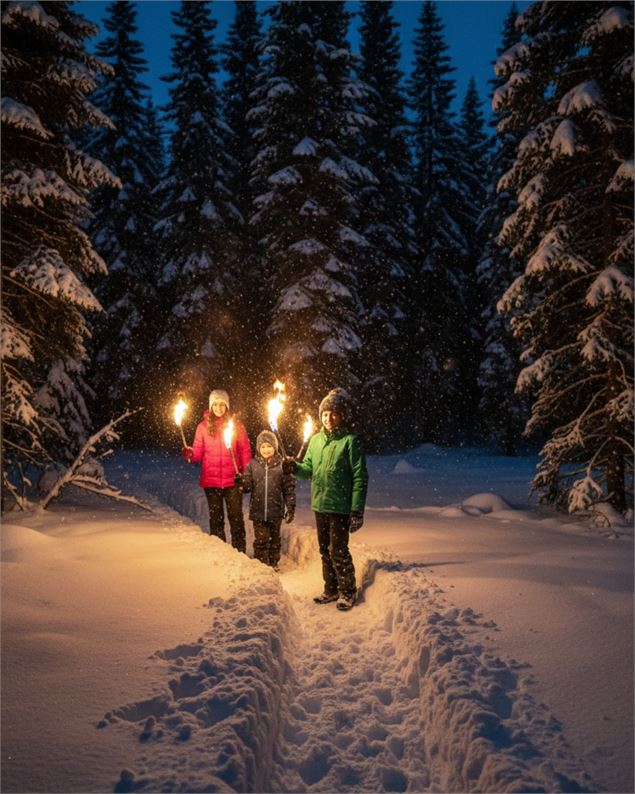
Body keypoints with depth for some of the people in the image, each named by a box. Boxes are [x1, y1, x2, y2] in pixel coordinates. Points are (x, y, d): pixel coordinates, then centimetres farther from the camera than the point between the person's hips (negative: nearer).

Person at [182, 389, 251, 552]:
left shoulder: (236, 426, 2)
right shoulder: (203, 427, 4)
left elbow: (245, 452, 3)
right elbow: (198, 452, 4)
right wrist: (190, 454, -19)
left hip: (232, 480, -1)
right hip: (211, 480, 1)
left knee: (236, 517, -1)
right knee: (216, 518, 9)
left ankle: (239, 550, 6)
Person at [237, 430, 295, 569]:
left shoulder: (282, 465, -3)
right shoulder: (252, 464, 2)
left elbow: (289, 488, -1)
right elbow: (248, 486, 0)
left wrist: (290, 508, -4)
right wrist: (241, 482, -22)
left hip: (275, 511, 0)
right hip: (258, 511, 1)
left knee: (274, 539, 13)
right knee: (260, 541, 4)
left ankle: (273, 564, 27)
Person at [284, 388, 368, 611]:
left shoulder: (350, 441, -10)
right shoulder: (316, 440, 8)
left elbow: (360, 477, -11)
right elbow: (309, 470, 12)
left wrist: (357, 510, -15)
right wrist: (295, 467, -11)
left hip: (340, 506, -6)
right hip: (319, 505, 6)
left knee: (338, 550, -2)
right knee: (325, 550, 15)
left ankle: (348, 591, 14)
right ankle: (331, 589, 29)